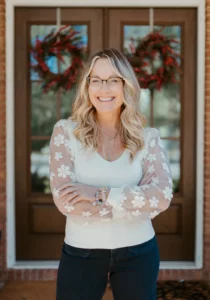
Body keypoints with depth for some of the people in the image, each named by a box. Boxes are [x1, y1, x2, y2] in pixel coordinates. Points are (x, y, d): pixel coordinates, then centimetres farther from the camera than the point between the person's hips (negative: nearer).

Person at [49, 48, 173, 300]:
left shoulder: (148, 137, -2)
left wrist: (101, 193, -22)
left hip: (138, 252, 2)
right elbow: (65, 200, -17)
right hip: (81, 253, -1)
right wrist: (136, 205, -17)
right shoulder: (66, 131, -7)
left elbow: (162, 196, -15)